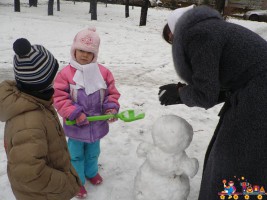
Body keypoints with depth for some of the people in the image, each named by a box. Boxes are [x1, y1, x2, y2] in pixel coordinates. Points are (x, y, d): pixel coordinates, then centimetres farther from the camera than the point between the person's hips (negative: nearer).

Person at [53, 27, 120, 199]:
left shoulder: (103, 72, -6)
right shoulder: (66, 73, -16)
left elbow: (112, 93, 1)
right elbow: (59, 98, -16)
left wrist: (112, 107, -16)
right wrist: (75, 114, -25)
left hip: (96, 124, 3)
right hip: (75, 126, -3)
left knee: (93, 152, 26)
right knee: (76, 155, 17)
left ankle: (92, 172, 53)